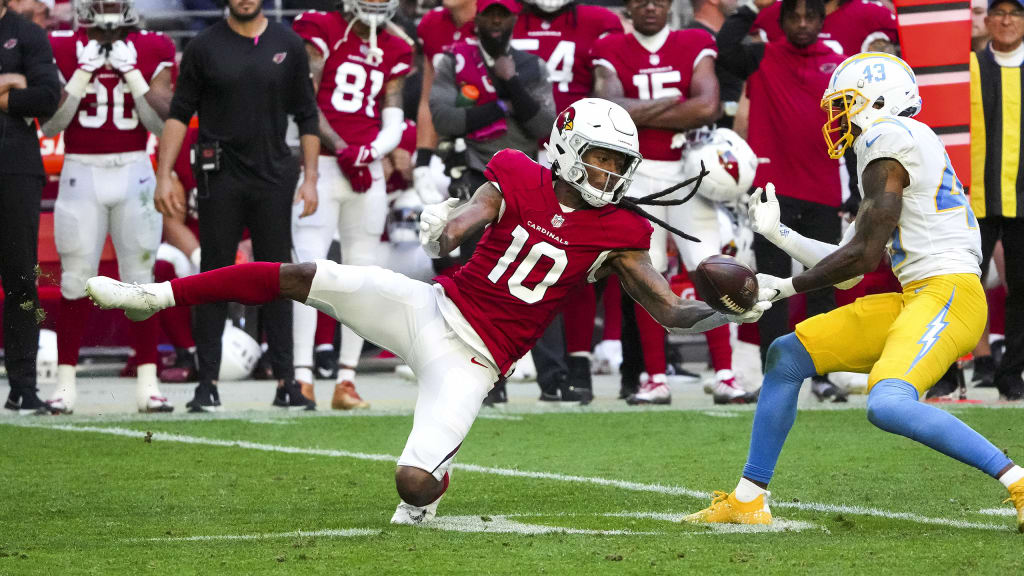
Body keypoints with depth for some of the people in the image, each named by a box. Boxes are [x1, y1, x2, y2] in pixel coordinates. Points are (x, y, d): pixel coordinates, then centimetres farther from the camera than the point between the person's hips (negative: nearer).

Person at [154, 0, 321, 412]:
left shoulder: (287, 45, 6)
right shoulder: (205, 47, 2)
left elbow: (307, 117, 9)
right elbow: (179, 114, 3)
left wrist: (310, 178, 3)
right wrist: (164, 175, -5)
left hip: (273, 177, 1)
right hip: (221, 177, -1)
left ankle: (286, 382, 6)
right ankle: (207, 384, 3)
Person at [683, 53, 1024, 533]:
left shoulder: (888, 138, -8)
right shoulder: (901, 145, 22)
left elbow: (863, 257, -12)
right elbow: (852, 269, 22)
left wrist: (783, 287, -3)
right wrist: (777, 233, 30)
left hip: (947, 294, -10)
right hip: (914, 300, 10)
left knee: (888, 405, -31)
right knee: (787, 355, 11)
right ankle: (748, 500, 16)